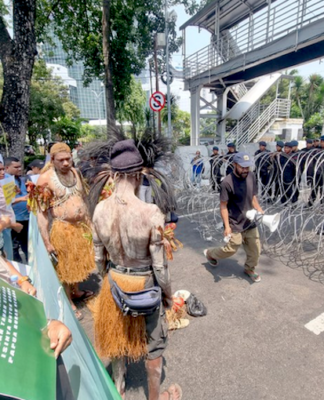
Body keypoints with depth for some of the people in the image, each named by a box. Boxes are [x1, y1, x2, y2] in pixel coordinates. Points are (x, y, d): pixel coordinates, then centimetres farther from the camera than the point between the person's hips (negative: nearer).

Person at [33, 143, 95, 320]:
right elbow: (41, 213, -15)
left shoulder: (75, 173, 2)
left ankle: (76, 291, 45)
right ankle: (69, 302, 32)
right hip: (63, 229, -6)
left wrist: (88, 223, 14)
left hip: (82, 225, 6)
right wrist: (47, 242, -15)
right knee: (65, 267, 11)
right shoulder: (45, 179, -16)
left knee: (78, 261, 22)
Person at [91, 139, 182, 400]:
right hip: (145, 285, -4)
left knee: (118, 336, 31)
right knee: (153, 344, 24)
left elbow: (99, 257, -2)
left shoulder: (100, 209, -14)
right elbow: (159, 265, -20)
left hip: (114, 282, 5)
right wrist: (168, 294, -2)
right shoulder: (151, 213, -29)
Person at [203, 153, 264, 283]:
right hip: (234, 224, -6)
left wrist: (259, 210, -3)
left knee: (255, 249, 14)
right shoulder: (227, 182, -23)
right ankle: (210, 253, 36)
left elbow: (253, 196, 11)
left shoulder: (251, 176, -3)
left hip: (249, 222, 6)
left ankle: (249, 269, 42)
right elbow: (223, 206, -18)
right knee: (231, 249, 7)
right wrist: (227, 226, -20)